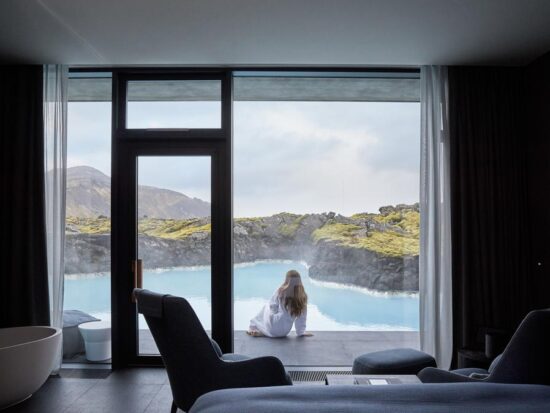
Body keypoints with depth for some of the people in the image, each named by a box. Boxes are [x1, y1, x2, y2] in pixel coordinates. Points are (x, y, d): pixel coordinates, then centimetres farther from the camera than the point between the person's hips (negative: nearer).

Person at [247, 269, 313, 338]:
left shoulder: (280, 291, -11)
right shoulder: (302, 296, -7)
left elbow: (272, 307, 1)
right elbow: (302, 317, 1)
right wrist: (301, 332, 13)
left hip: (272, 329, -2)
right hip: (285, 332, 3)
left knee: (267, 307, 23)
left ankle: (253, 328, 25)